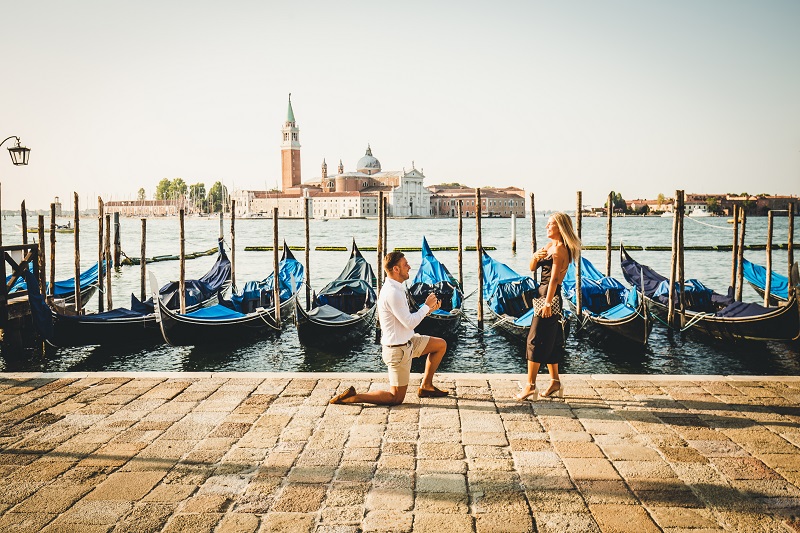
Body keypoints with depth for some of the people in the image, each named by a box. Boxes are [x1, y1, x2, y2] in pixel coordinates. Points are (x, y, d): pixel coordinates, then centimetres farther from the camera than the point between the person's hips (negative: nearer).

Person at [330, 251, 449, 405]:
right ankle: (352, 397, 2)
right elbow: (410, 323, -23)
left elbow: (407, 317, 14)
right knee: (396, 398, 0)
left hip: (407, 341, 10)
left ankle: (426, 387, 23)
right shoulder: (393, 293, -26)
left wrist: (428, 309, 5)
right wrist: (426, 306, -11)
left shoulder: (395, 288, 7)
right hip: (398, 350, -10)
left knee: (441, 344, 17)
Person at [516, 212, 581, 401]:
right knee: (549, 341, 13)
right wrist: (536, 256, -8)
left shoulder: (560, 248, -13)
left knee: (536, 340, -9)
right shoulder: (549, 246, 16)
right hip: (543, 294, 10)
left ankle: (530, 385, -6)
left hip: (551, 296, -10)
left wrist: (548, 302, -24)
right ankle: (555, 382, 21)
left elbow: (554, 278, -20)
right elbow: (532, 268, 14)